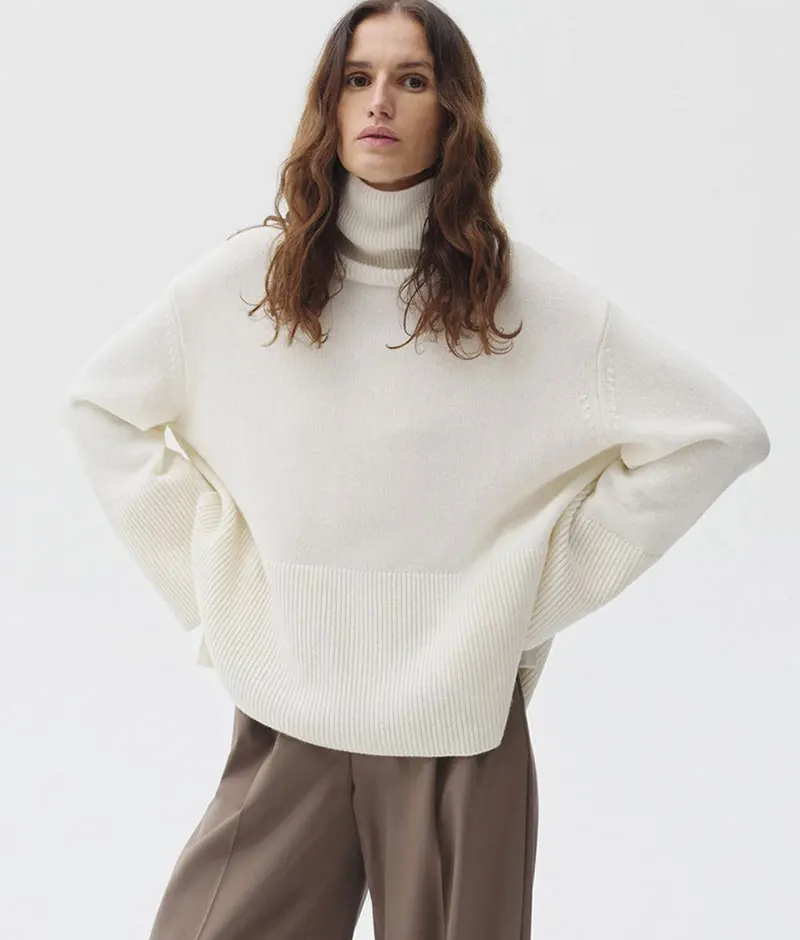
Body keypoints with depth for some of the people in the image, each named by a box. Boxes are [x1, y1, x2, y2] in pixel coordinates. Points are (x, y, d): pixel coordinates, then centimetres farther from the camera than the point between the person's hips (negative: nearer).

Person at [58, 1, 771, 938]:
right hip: (285, 711, 2)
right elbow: (99, 404, 11)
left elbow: (718, 430, -4)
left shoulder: (525, 296, -5)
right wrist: (210, 574, 3)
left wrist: (543, 587, -5)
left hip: (460, 719, -1)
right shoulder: (245, 278, 0)